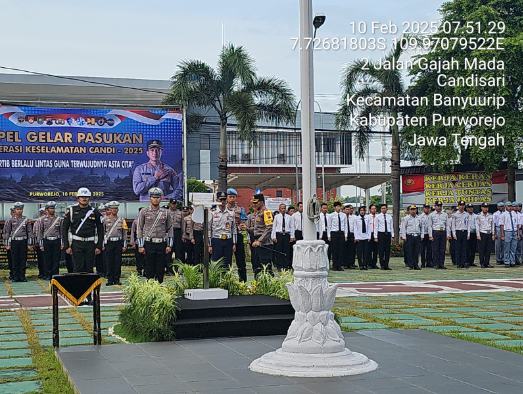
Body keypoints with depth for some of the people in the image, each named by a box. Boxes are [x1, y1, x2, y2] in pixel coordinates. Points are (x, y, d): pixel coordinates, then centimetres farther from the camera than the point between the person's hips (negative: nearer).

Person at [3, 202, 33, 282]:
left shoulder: (26, 220, 6)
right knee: (15, 260, 1)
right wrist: (7, 244, -1)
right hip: (14, 241, -1)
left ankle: (22, 276, 8)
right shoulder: (10, 220, 2)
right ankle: (15, 276, 7)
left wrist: (29, 244, 3)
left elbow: (29, 232, 8)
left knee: (23, 259, 2)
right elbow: (6, 232, 4)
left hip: (23, 241, 1)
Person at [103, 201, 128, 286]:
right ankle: (110, 279, 5)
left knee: (118, 262, 1)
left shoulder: (122, 220, 9)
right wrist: (102, 245, -2)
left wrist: (124, 245, 2)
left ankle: (117, 279, 8)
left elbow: (124, 233, 8)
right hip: (108, 243, -1)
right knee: (109, 262, -1)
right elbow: (102, 232, 5)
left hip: (118, 243, 1)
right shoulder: (105, 219, 5)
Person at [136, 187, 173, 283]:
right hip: (149, 243, -2)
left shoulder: (165, 212, 7)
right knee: (149, 269, 1)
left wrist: (169, 245, 3)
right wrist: (140, 246, -4)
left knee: (161, 270, 4)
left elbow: (170, 229, 10)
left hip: (162, 244, 2)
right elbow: (139, 229, 2)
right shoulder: (144, 212, 2)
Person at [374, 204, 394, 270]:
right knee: (381, 250, -3)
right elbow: (376, 227, -1)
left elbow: (391, 227, 14)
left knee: (388, 250, 3)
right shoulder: (378, 217, 0)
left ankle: (386, 265, 8)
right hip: (381, 234, -3)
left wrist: (392, 236, 7)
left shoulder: (389, 217, 10)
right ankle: (382, 265, 3)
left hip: (388, 234, 3)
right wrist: (375, 237, -7)